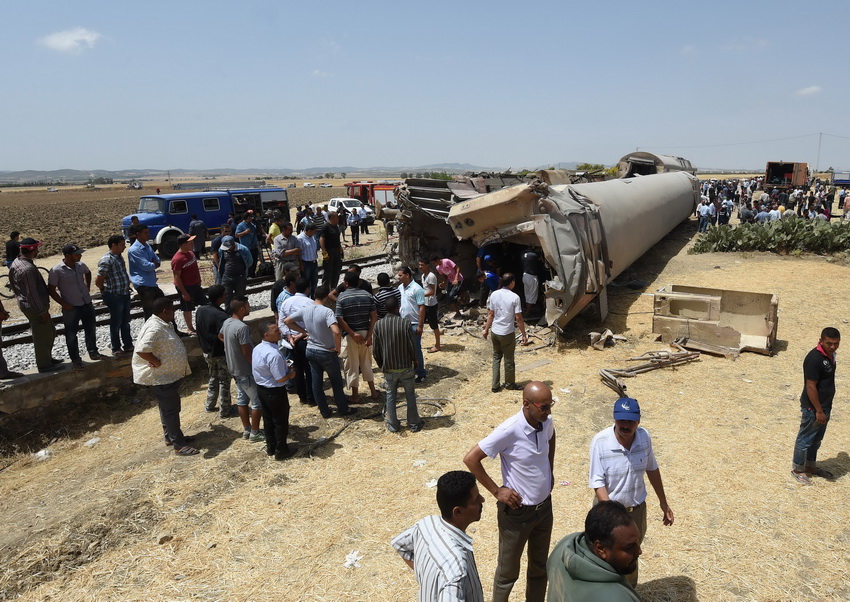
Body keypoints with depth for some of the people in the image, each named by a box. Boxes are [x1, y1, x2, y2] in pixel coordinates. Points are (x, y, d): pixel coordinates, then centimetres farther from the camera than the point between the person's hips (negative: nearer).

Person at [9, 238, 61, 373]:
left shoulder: (17, 262, 6)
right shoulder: (28, 269, -26)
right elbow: (32, 293, -25)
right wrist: (43, 311, -18)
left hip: (28, 305, 10)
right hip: (35, 307, -10)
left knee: (50, 332, 22)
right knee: (43, 336, 3)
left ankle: (47, 358, 35)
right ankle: (44, 365, 16)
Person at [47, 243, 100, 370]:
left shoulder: (80, 265, 0)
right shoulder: (56, 270, -16)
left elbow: (88, 273, 24)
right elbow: (51, 290, -10)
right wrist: (64, 304, -13)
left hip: (87, 304, 5)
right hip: (71, 307, -5)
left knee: (91, 330, 17)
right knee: (71, 334, 6)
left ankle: (93, 351, 35)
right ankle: (75, 359, 18)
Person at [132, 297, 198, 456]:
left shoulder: (163, 324, 8)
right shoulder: (154, 328, -25)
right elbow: (142, 350, -38)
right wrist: (157, 362, -27)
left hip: (169, 375, 10)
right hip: (160, 378, -10)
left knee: (170, 408, 20)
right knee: (170, 410, -2)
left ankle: (170, 436, 34)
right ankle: (179, 445, 6)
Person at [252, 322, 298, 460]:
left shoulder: (257, 349, 0)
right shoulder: (274, 354, -30)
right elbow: (280, 378, -27)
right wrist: (291, 374, -6)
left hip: (261, 388, 9)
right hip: (275, 391, -9)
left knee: (268, 419, 22)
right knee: (281, 421, 10)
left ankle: (271, 447, 36)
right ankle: (281, 451, 24)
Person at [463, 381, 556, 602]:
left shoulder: (546, 422, -9)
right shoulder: (509, 430, -29)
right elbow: (471, 459, -24)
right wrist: (496, 491, -19)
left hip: (544, 507, 6)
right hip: (517, 512, -6)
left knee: (540, 566, 24)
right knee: (508, 571, 14)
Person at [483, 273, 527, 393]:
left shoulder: (494, 295, -2)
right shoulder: (514, 297, -15)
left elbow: (490, 314, 3)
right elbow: (518, 318, -13)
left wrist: (486, 329, 15)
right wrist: (524, 335, -6)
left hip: (495, 332, 4)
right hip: (508, 333, -4)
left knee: (496, 357, 16)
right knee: (509, 360, 12)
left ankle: (495, 385, 18)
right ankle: (510, 384, 28)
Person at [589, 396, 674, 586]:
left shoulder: (644, 437, -13)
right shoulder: (600, 442, -26)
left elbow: (652, 470, 4)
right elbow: (597, 483, -23)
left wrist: (663, 503, 11)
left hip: (637, 509, 4)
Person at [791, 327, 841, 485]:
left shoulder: (830, 355, 4)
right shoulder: (814, 358, -25)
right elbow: (810, 386, -23)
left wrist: (825, 409, 20)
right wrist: (818, 411, -21)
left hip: (825, 406, 9)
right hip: (813, 407, -9)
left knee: (817, 438, 22)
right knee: (805, 438, 6)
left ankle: (810, 465, 38)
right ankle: (798, 469, 20)